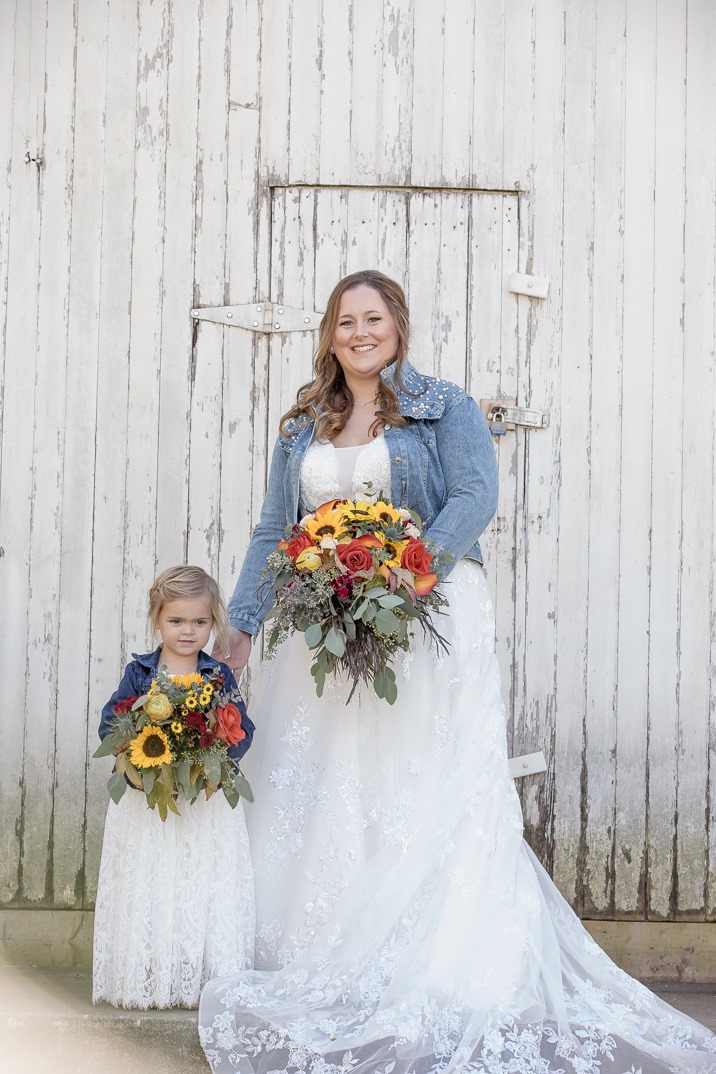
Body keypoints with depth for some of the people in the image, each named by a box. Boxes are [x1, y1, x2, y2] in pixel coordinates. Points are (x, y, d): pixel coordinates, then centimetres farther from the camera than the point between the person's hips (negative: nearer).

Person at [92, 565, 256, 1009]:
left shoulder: (220, 676, 2)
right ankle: (144, 979, 14)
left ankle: (206, 982, 11)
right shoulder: (139, 673, 2)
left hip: (207, 805, 0)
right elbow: (109, 723, 0)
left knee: (206, 892, 3)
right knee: (147, 890, 5)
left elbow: (242, 732, -1)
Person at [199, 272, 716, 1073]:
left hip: (427, 621, -4)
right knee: (316, 794, 1)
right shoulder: (303, 428, 18)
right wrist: (241, 622, 5)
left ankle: (446, 979, -3)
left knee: (425, 790, -7)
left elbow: (474, 497, -10)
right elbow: (273, 531, 15)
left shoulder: (443, 410, 4)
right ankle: (316, 972, 8)